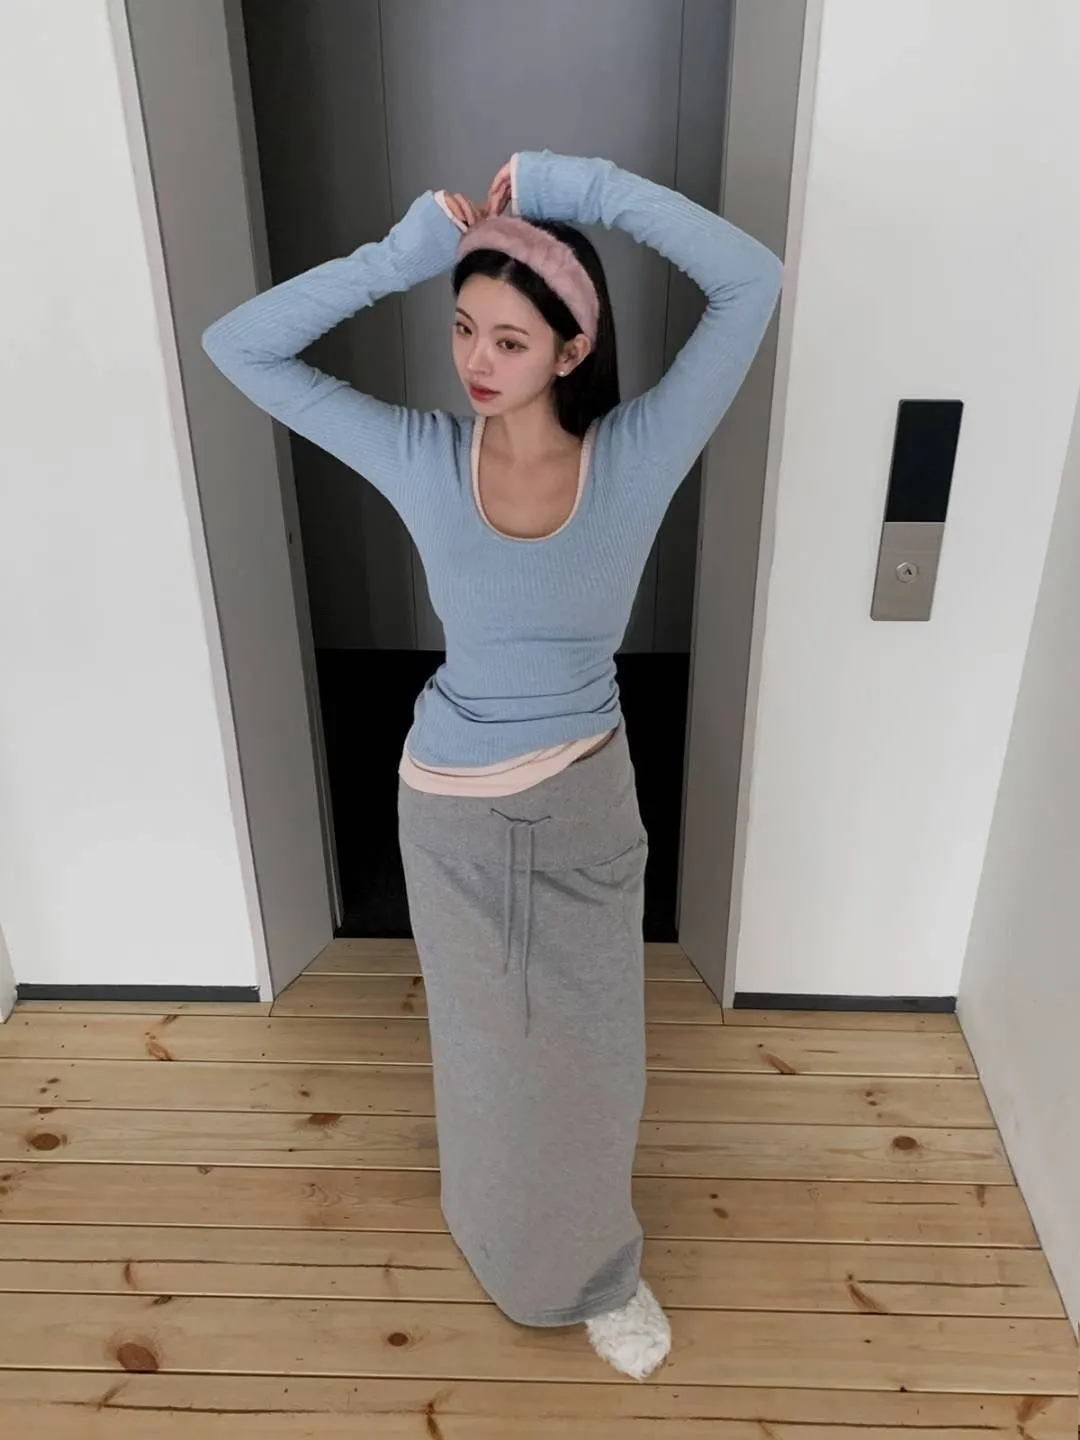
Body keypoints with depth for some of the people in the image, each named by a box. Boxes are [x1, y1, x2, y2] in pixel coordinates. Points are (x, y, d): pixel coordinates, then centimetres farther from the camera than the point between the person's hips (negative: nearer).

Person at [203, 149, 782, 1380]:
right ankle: (509, 1247, 54)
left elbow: (753, 282, -18)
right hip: (451, 812, 1)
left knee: (589, 1053, 18)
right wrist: (401, 255, -17)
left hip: (587, 802, 0)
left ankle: (597, 1268, 48)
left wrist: (586, 188, -20)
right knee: (488, 1049, 22)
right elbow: (237, 347, -9)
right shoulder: (423, 459, -9)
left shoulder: (637, 455, -11)